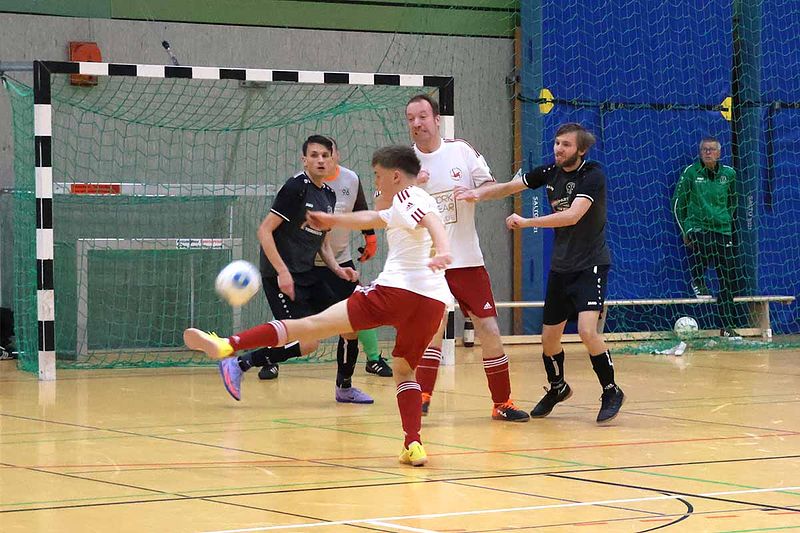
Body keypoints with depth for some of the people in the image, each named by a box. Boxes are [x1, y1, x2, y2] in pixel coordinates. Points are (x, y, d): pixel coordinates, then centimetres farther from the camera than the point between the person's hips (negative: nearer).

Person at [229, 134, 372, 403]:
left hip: (307, 276, 8)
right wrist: (282, 272, -21)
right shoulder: (296, 187, -12)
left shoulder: (329, 195, 14)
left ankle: (344, 388, 23)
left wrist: (338, 270, 7)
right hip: (282, 277, -8)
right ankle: (239, 364, -8)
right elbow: (265, 231, -15)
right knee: (308, 342, -17)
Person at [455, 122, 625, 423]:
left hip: (591, 265, -6)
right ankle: (557, 388, 37)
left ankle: (611, 392, -5)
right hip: (560, 266, 6)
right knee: (549, 337, 10)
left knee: (587, 330, -23)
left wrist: (525, 222, -28)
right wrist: (478, 194, -12)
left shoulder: (593, 176, -16)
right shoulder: (549, 173, 3)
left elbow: (573, 215, -27)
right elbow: (508, 187, 7)